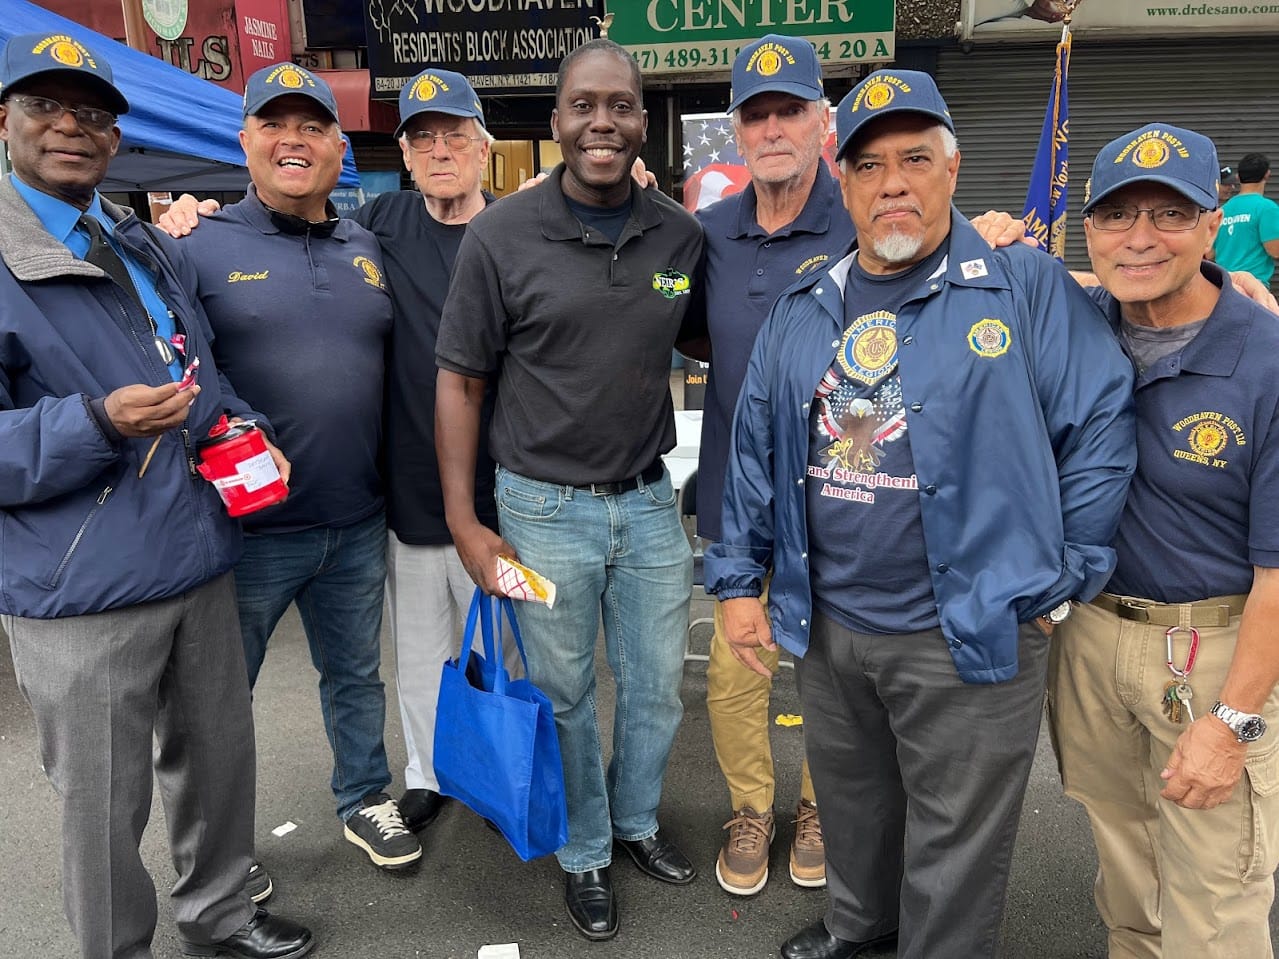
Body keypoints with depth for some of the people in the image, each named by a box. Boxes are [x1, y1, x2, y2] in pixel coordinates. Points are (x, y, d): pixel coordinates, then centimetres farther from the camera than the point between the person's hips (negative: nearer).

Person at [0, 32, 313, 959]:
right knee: (105, 806, 7)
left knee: (220, 757, 19)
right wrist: (98, 423, -27)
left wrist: (242, 428, 4)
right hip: (82, 594, -6)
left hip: (198, 561, 7)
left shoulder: (143, 246, 14)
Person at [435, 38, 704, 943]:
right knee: (567, 697, 13)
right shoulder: (501, 234, -10)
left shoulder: (682, 233, -1)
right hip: (546, 509, -3)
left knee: (658, 688, 17)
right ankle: (585, 855, 38)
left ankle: (638, 819, 45)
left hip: (650, 499, 3)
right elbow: (459, 379, -5)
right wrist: (465, 523, -9)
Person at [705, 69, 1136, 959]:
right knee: (850, 804, 27)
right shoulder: (803, 310, 6)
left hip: (968, 634, -5)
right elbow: (755, 446, 9)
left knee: (952, 853, 12)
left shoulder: (1025, 286, -9)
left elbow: (1105, 418, -8)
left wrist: (1063, 579, -8)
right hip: (826, 626, 5)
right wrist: (740, 579, 7)